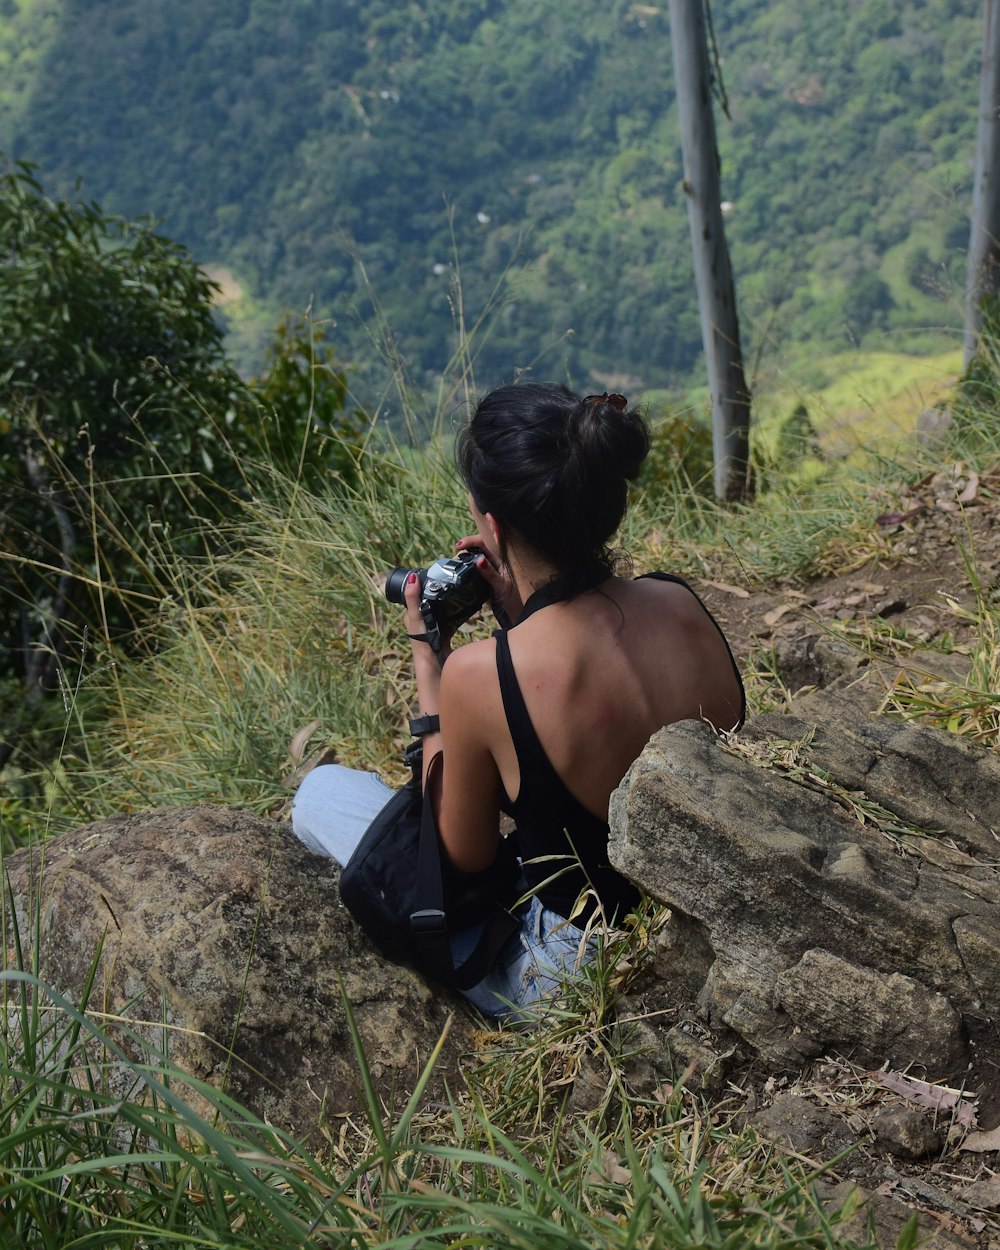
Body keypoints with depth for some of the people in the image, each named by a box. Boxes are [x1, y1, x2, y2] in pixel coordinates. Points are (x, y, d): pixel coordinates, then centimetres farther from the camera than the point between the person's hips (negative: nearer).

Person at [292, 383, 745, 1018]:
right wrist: (524, 616, 2)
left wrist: (426, 658, -7)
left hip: (581, 978, -6)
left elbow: (466, 857, -10)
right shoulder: (682, 603, -13)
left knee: (324, 791, 10)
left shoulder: (480, 673, -29)